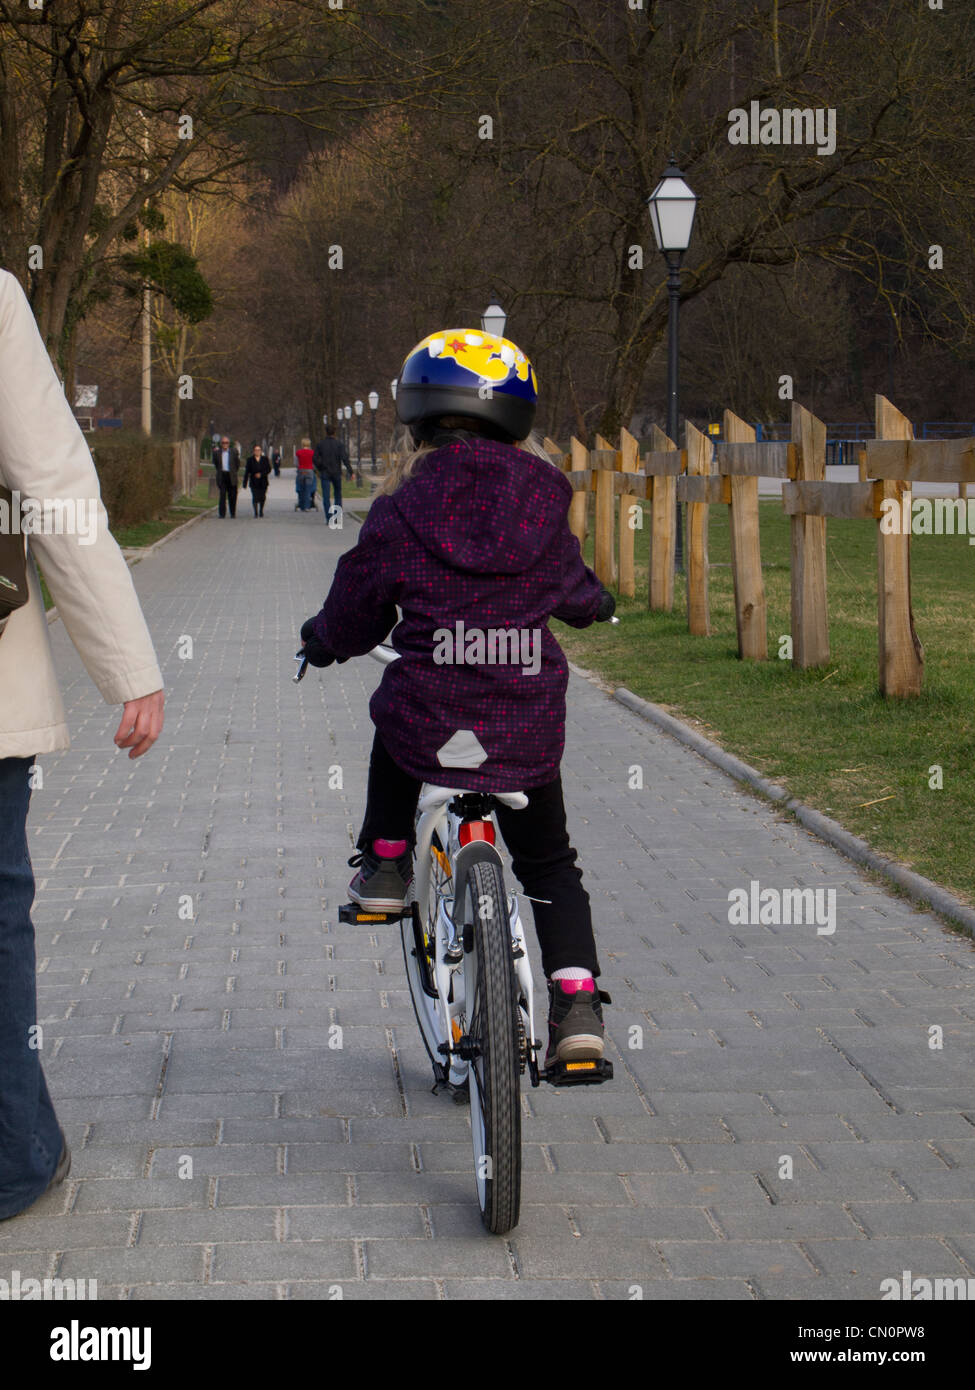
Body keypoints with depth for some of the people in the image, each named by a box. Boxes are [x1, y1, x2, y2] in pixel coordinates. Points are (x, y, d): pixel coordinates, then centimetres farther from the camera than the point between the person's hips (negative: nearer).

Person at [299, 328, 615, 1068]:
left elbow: (350, 621, 4)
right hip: (527, 738, 2)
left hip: (430, 733, -1)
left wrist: (320, 638, 27)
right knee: (550, 865, 20)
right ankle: (577, 1004, 6)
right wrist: (599, 601, 42)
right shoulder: (543, 507, 1)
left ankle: (384, 865, 33)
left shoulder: (399, 516, -6)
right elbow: (574, 595, 17)